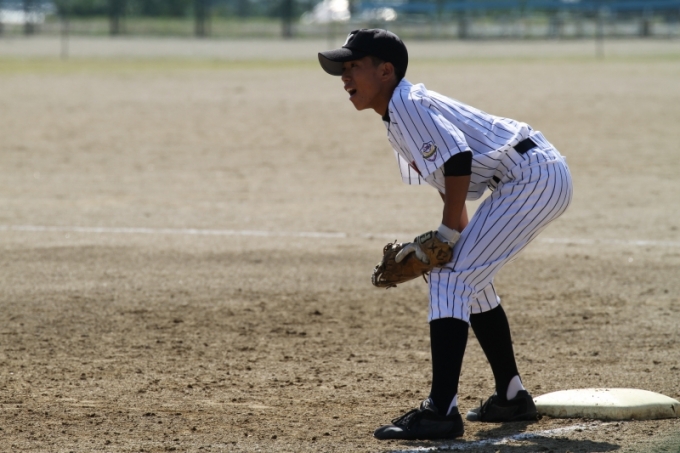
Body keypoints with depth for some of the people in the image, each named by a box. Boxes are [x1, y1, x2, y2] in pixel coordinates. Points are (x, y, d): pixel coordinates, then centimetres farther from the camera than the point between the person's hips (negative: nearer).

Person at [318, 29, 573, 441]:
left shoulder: (407, 103, -12)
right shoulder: (400, 116, 18)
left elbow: (458, 159, -23)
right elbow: (453, 185, 22)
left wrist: (447, 236, -18)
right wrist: (451, 239, 12)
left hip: (533, 177, -11)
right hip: (545, 179, 11)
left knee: (451, 279, -15)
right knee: (469, 278, 23)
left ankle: (441, 412, -22)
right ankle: (512, 398, 30)